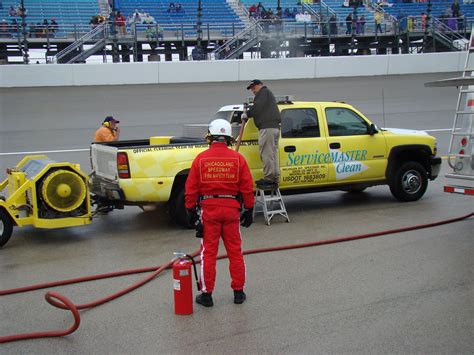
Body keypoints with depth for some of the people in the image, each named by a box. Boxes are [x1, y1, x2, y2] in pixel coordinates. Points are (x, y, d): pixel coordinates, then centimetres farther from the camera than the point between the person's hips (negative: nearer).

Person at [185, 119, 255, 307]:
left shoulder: (201, 158, -3)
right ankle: (238, 292, 19)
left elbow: (191, 188, -2)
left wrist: (191, 210, 7)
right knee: (235, 252, 11)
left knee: (208, 253, 5)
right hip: (231, 209, 1)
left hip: (208, 209, -1)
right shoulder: (238, 158, -1)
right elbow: (247, 187, 0)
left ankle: (206, 294, 10)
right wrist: (249, 210, 8)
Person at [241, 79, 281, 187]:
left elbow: (258, 107, -12)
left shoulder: (264, 92, 0)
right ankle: (275, 178, 12)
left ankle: (269, 177, -14)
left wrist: (247, 114, -2)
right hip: (275, 127, 11)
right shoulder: (268, 94, 32)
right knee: (273, 154, 11)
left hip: (267, 127, -11)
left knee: (266, 154, -11)